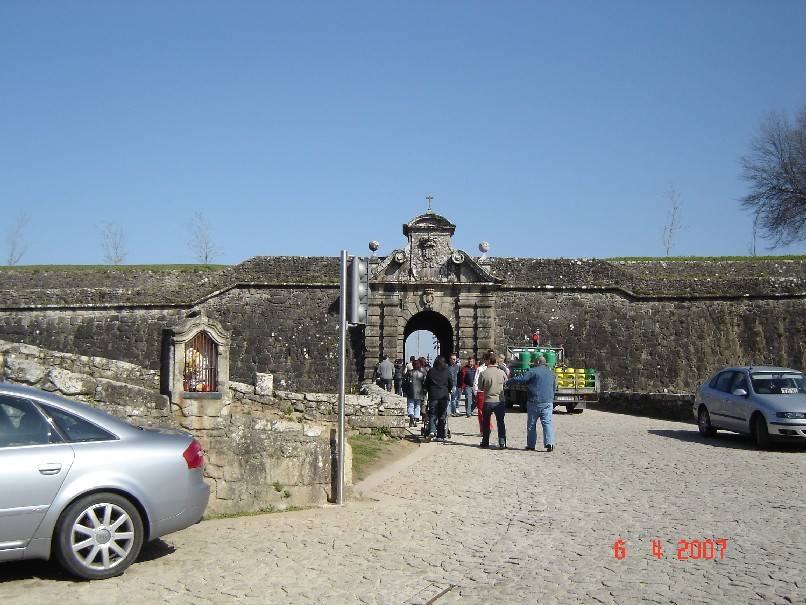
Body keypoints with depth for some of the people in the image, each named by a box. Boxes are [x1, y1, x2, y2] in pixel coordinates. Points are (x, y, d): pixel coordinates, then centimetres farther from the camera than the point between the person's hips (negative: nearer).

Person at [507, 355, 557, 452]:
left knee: (531, 424, 6)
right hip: (548, 402, 4)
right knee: (547, 423, 1)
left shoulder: (533, 371, -6)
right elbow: (554, 388, 23)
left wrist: (508, 381, 1)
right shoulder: (552, 373, 14)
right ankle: (550, 443, -14)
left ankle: (531, 444, 10)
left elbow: (520, 379, -10)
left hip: (534, 401, -4)